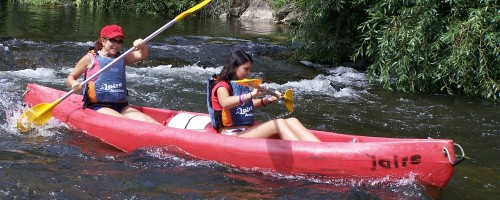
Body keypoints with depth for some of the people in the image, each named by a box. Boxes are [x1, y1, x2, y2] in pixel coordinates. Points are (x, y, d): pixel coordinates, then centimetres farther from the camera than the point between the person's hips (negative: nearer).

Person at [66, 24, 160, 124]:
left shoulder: (121, 58, 18)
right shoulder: (90, 58, 5)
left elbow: (142, 55, 6)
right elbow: (70, 78, 9)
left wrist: (142, 46, -16)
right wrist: (74, 84, -15)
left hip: (121, 107, 5)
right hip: (97, 107, -5)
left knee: (150, 122, -20)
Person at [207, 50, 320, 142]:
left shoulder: (242, 86, 19)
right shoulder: (222, 86, -7)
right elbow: (225, 103, -30)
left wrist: (265, 101, 17)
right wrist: (250, 95, -42)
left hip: (247, 131, 8)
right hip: (231, 135, -8)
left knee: (292, 121, -13)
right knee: (279, 124, -26)